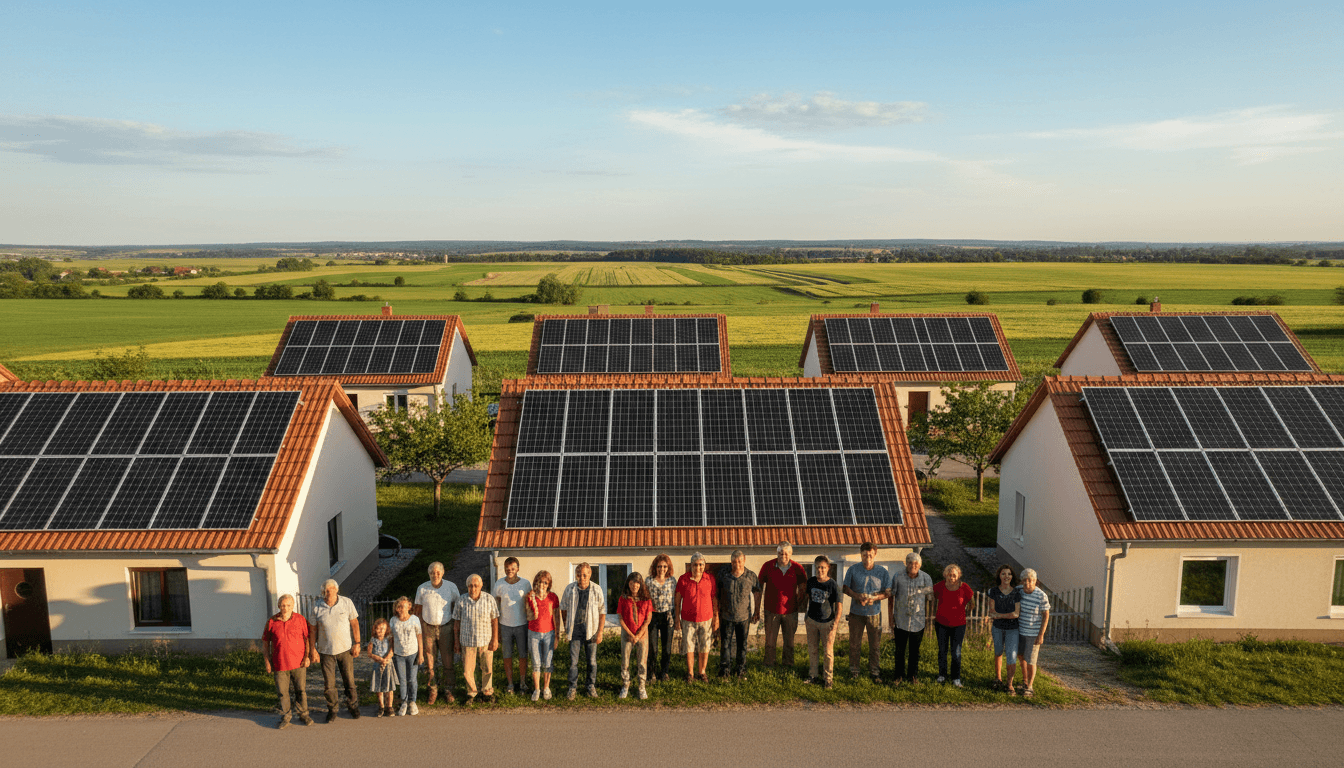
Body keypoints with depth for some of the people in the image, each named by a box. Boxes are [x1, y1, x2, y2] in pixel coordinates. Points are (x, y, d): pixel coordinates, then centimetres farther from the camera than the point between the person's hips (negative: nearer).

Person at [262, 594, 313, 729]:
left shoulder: (300, 620, -4)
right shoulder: (271, 622, -2)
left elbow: (307, 639, 2)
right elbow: (265, 643, 5)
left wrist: (307, 656, -7)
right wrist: (267, 662, 2)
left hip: (298, 662, 0)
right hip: (279, 663, 1)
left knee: (301, 690, 7)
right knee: (282, 692, 7)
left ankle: (303, 714, 24)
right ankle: (285, 717, 24)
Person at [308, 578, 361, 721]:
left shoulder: (346, 603, -9)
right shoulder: (317, 607, -9)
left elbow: (354, 623, -3)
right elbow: (312, 629, 0)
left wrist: (357, 644, -5)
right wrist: (313, 650, -2)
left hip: (345, 649, 0)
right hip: (326, 650, 0)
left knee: (349, 681, 7)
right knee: (329, 683, 7)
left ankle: (353, 706, 28)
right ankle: (332, 710, 26)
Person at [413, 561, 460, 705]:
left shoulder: (451, 587, -4)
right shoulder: (422, 589, -2)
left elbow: (457, 608, 4)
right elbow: (418, 611, 6)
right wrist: (418, 629, 1)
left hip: (445, 627, -1)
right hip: (428, 628, 1)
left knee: (448, 661, 1)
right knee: (429, 661, 4)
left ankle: (448, 691, 15)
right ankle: (433, 691, 18)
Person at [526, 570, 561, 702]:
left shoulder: (553, 597, -6)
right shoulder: (530, 597, -6)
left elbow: (556, 618, 0)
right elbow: (530, 617, -9)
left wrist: (557, 636, 1)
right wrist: (533, 602, -23)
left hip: (549, 633, 0)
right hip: (534, 633, 0)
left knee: (548, 663, 5)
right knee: (536, 663, 6)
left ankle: (546, 688, 22)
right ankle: (536, 689, 19)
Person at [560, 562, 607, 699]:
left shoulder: (596, 590, -6)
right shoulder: (569, 589, -2)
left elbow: (602, 612, -1)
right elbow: (563, 608, 11)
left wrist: (600, 632, -5)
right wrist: (566, 627, 10)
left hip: (591, 630, 0)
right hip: (575, 630, 0)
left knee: (592, 661, 7)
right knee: (573, 661, 0)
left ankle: (591, 687, 23)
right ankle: (573, 688, 13)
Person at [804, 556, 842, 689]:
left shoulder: (833, 585, -14)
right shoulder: (811, 581, -1)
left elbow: (838, 605, -10)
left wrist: (836, 623, -15)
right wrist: (807, 613, 16)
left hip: (827, 622, -4)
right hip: (812, 621, 4)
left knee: (828, 652, 1)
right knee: (812, 650, 14)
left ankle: (828, 678, 15)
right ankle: (812, 675, 27)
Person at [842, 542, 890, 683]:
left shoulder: (882, 572, -4)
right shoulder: (853, 570, -5)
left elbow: (887, 592, -1)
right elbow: (846, 588, 1)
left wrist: (874, 597, -19)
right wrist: (858, 596, -17)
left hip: (874, 613, 0)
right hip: (856, 612, 0)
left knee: (875, 645, 8)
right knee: (854, 643, 9)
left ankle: (874, 671, 23)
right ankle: (853, 671, 23)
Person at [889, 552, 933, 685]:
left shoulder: (926, 578, -6)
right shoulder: (898, 578, -10)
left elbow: (929, 597, 6)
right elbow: (891, 595, 2)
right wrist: (891, 615, 3)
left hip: (918, 622, 1)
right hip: (900, 621, -1)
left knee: (914, 651, 12)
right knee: (899, 650, 8)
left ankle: (912, 676, 29)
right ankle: (898, 676, 24)